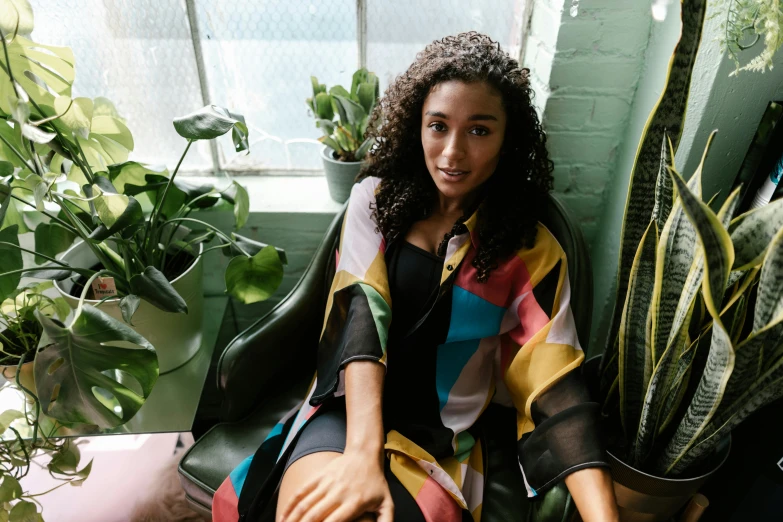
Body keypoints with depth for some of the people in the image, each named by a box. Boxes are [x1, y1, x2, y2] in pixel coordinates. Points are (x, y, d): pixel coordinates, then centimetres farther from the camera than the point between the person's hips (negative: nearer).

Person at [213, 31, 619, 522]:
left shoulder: (530, 250, -3)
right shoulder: (377, 198, 1)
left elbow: (557, 390, -9)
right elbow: (362, 311, -13)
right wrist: (362, 451, -26)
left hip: (438, 440, 0)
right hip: (347, 411, 1)